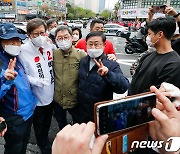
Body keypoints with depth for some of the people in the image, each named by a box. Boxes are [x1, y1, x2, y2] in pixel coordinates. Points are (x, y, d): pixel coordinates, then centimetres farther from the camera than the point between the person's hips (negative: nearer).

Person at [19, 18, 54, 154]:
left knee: (47, 124, 26)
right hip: (36, 98, -4)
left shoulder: (50, 46, -4)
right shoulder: (24, 50, -18)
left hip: (51, 95, 5)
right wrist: (37, 81, -30)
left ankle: (44, 142, 53)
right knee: (39, 127, 16)